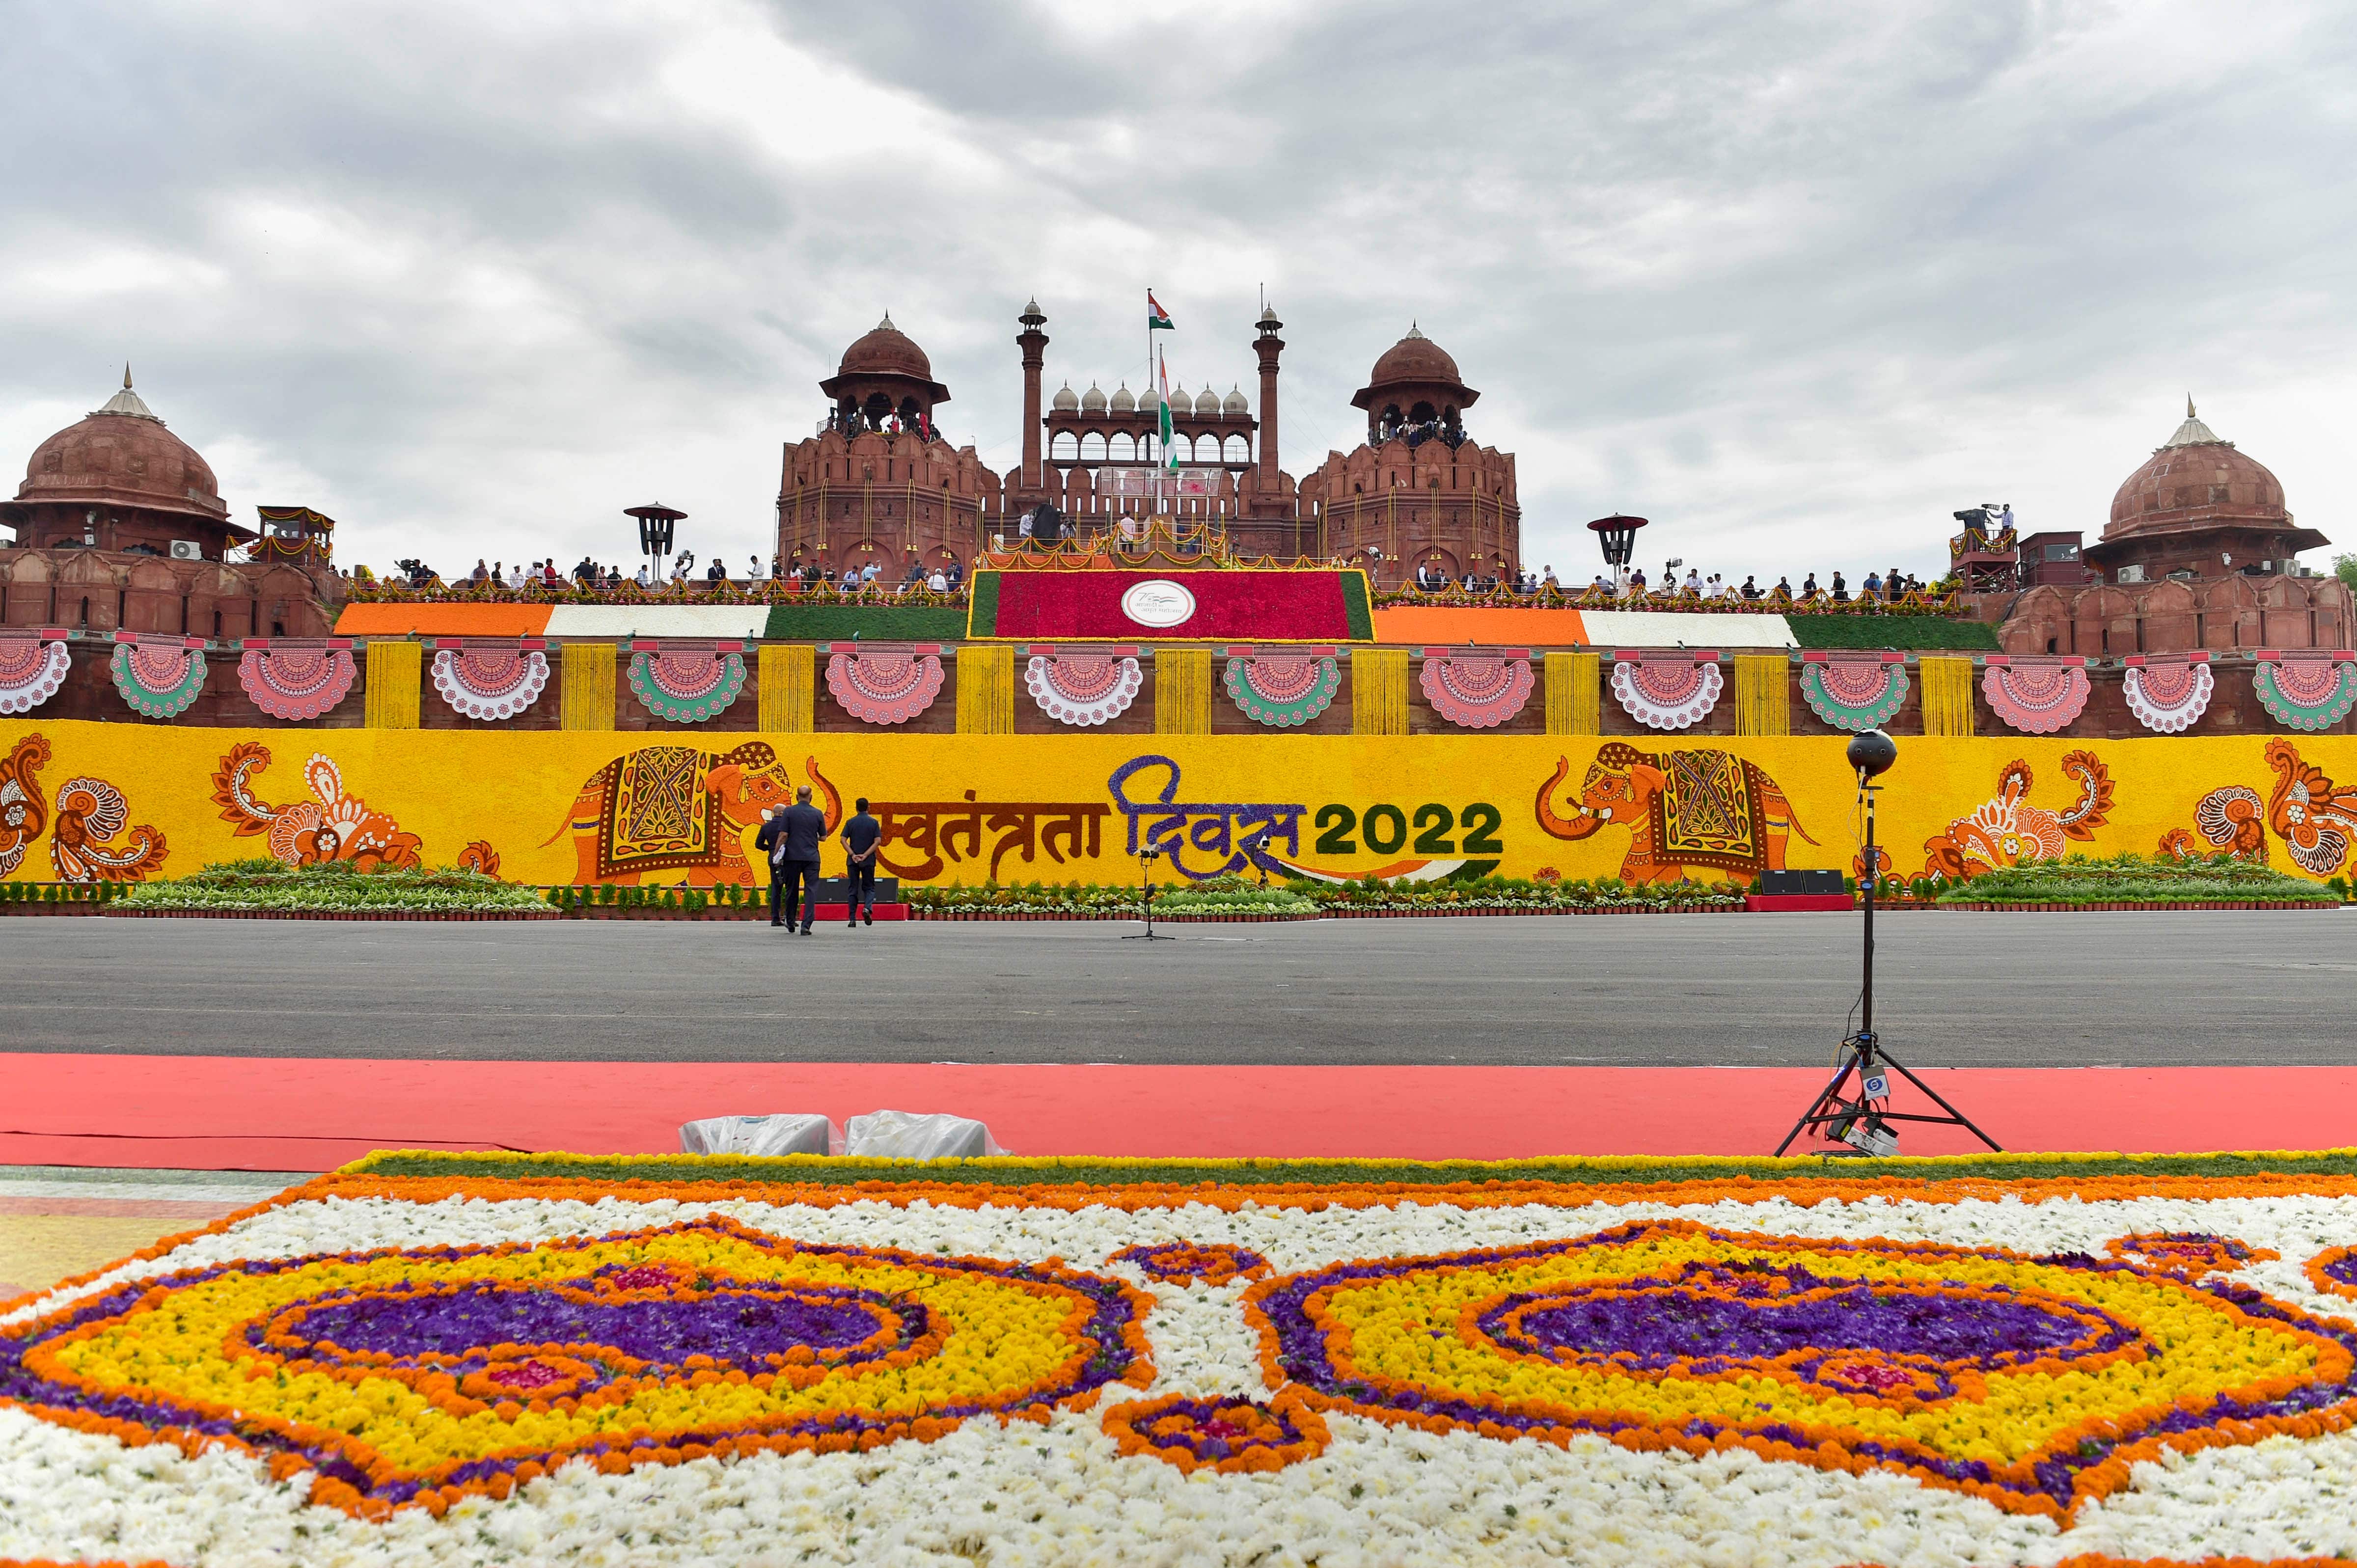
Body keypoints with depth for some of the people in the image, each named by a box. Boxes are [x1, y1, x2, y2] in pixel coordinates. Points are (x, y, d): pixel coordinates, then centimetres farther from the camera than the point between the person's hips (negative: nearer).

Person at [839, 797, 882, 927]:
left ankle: (852, 919, 3)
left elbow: (843, 840, -7)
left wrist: (853, 855, -11)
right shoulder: (874, 823, 1)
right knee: (869, 887, 11)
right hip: (869, 861, 0)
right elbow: (877, 841, -8)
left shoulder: (850, 822, 2)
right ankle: (868, 908, -17)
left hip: (852, 861, 0)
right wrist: (865, 855, -10)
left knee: (852, 889, 6)